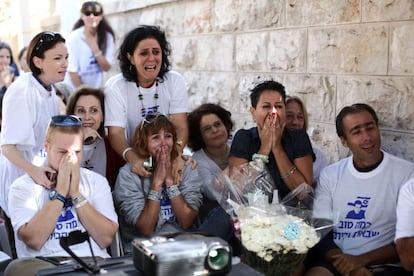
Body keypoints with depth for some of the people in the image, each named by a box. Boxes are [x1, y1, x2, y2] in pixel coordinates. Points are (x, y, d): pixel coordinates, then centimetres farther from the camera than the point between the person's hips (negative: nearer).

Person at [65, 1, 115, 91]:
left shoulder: (108, 37, -4)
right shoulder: (74, 37, -13)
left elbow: (106, 67, -7)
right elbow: (72, 71, -14)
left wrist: (95, 48, -19)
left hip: (96, 89, 3)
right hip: (74, 89, -3)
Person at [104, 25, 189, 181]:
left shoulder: (175, 81, -2)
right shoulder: (115, 87, -8)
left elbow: (181, 127, -9)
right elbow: (116, 133, -15)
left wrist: (176, 153, -30)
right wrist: (133, 159, -36)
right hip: (130, 163, -2)